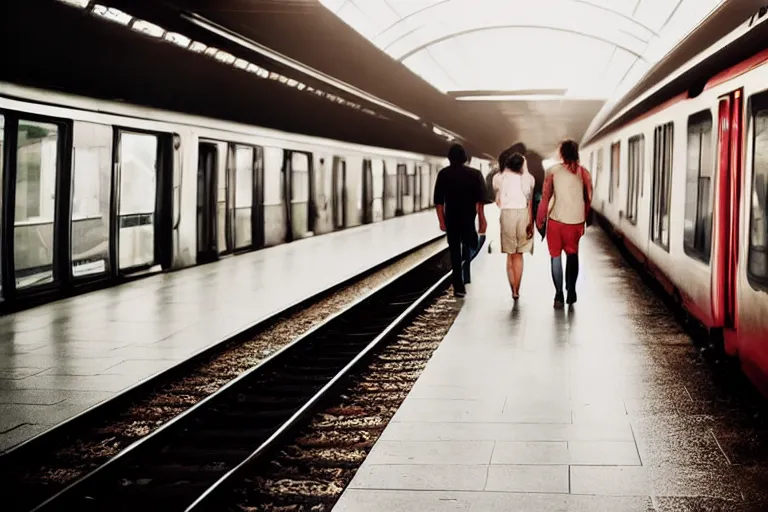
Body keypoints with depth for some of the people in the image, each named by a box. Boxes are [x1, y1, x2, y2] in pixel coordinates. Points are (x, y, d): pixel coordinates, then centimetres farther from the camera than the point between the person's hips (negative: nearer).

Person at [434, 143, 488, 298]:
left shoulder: (443, 174, -1)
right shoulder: (474, 174, -2)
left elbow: (438, 201, -3)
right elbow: (480, 200, -7)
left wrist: (442, 220, 3)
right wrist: (482, 220, -4)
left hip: (451, 219, 0)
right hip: (469, 219, 0)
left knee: (455, 252, 7)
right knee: (470, 245, 20)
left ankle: (459, 287, 5)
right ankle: (466, 259, -13)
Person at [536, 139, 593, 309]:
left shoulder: (553, 171, -3)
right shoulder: (584, 173, 3)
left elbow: (545, 197, -4)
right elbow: (588, 199, 6)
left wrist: (539, 220, 4)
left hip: (556, 220, -2)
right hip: (576, 221, 2)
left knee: (556, 256, 8)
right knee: (572, 255, 18)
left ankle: (559, 295, 1)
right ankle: (571, 292, 15)